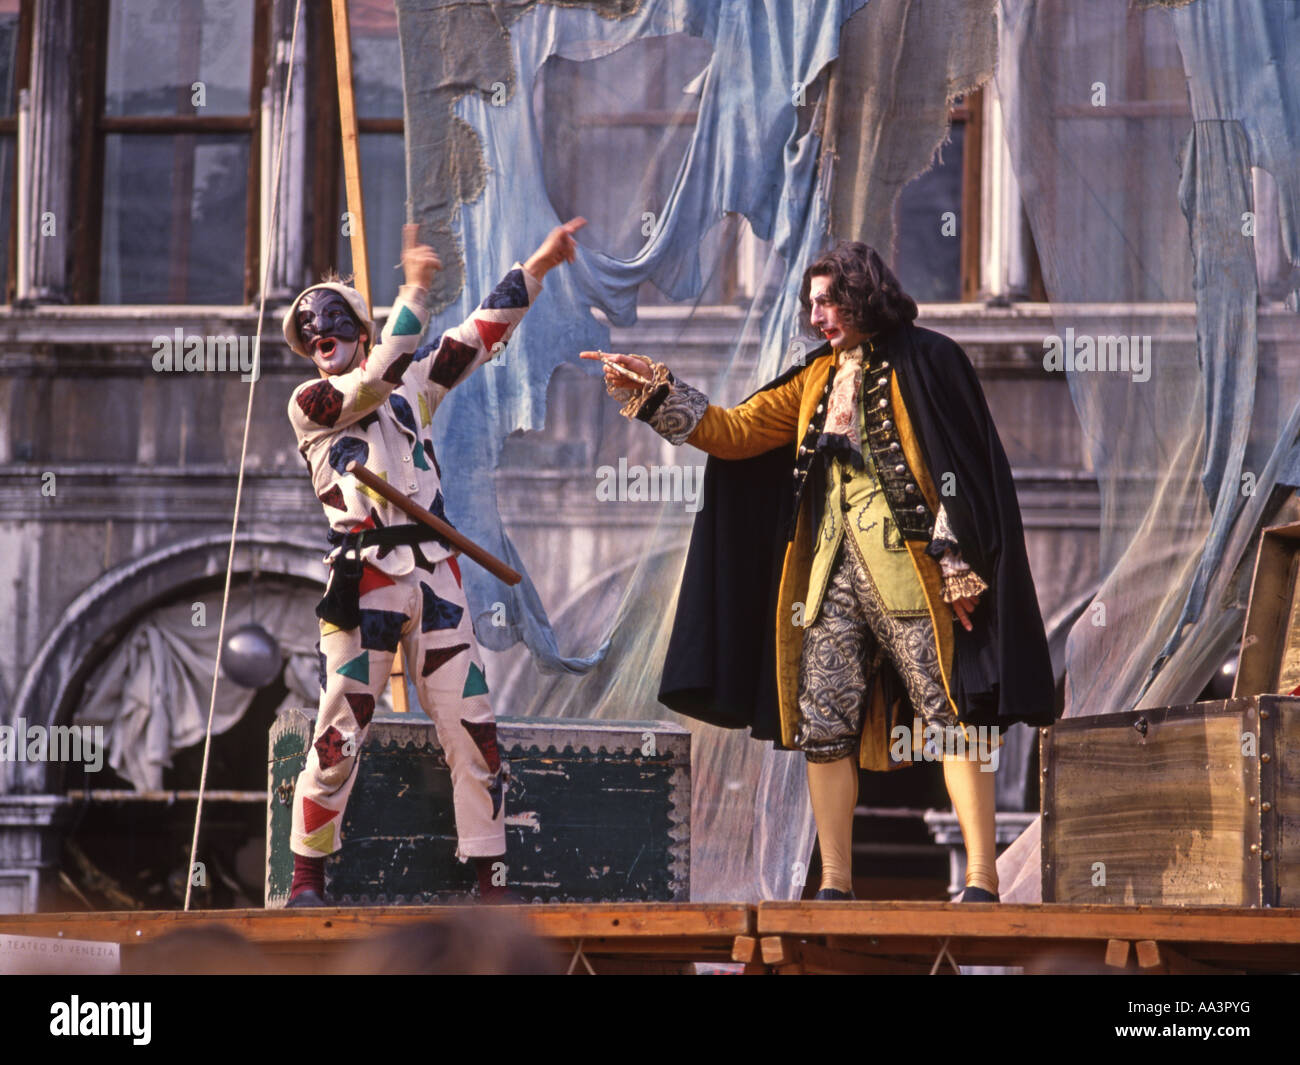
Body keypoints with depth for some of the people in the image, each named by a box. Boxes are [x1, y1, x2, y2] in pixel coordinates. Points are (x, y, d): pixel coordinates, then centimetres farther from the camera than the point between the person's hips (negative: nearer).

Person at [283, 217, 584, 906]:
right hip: (363, 582, -4)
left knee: (473, 730, 0)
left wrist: (536, 266, 15)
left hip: (435, 577, 4)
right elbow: (376, 380, -14)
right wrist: (416, 289, -17)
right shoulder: (308, 404, 2)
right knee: (338, 733, -7)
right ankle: (307, 879, 3)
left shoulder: (411, 385, 17)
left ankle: (490, 877, 5)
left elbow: (479, 335, 20)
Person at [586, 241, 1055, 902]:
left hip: (907, 567, -7)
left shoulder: (923, 363, -1)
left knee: (949, 713, -10)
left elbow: (960, 468, -6)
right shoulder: (817, 380, 19)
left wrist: (958, 564, -12)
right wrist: (655, 393, 7)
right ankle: (835, 886, 7)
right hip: (831, 571, 7)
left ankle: (981, 880, -15)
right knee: (823, 723, 2)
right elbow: (735, 431, 17)